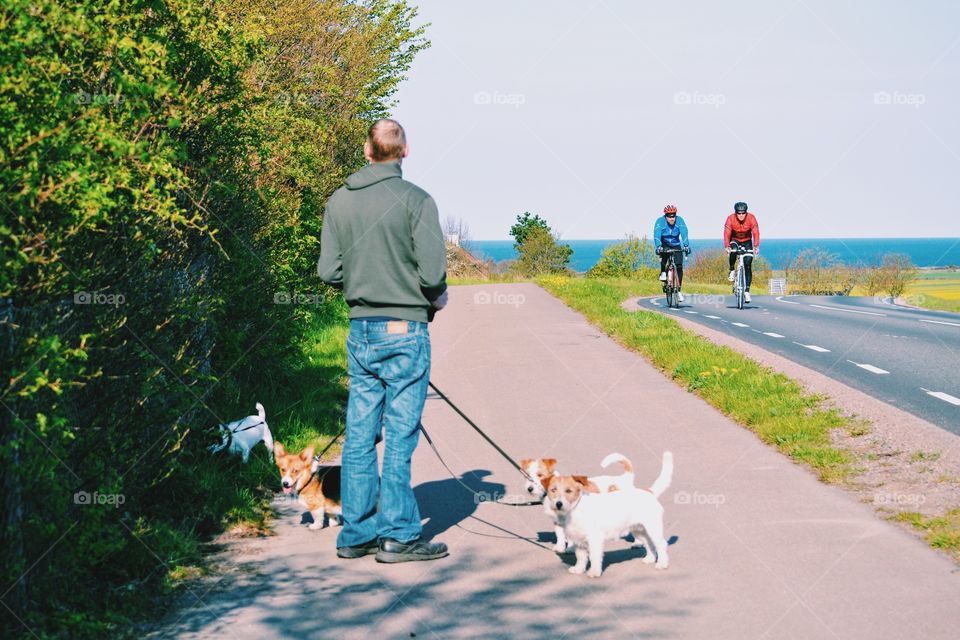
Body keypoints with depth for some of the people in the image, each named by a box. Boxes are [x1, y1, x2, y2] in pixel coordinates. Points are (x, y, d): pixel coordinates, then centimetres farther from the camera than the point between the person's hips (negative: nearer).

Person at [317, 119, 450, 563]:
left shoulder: (339, 201, 4)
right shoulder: (415, 200, -11)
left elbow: (328, 271, 3)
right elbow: (432, 271, -15)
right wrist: (437, 298, 6)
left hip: (360, 331, 5)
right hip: (405, 331, -5)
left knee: (359, 436, 9)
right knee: (400, 436, 0)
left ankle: (357, 533, 15)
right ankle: (398, 536, 3)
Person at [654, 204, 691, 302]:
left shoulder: (679, 220, -20)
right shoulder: (660, 221, -23)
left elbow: (684, 234, -30)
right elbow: (657, 235, -34)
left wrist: (686, 246, -46)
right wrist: (658, 246, -50)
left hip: (676, 245, 1)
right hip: (664, 245, -1)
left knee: (679, 267, -11)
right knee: (664, 254, -36)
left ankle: (678, 291, -1)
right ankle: (663, 273, -12)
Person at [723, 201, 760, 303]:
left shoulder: (751, 218, -24)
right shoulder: (731, 218, -25)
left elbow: (756, 233, -32)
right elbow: (727, 233, -33)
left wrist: (756, 247, -47)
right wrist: (727, 247, -49)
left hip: (747, 241, 1)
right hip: (734, 240, -1)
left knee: (748, 265, -11)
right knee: (733, 251, -36)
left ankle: (747, 290, -7)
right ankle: (732, 270, -11)